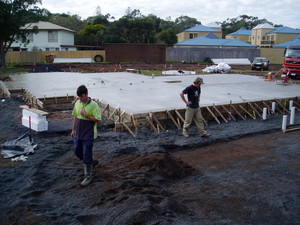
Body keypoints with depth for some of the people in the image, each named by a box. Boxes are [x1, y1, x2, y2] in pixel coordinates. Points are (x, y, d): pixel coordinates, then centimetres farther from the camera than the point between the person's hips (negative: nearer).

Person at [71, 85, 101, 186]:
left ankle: (88, 176, 13)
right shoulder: (77, 103, 5)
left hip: (88, 135, -7)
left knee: (87, 155, -1)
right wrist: (73, 130, 14)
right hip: (78, 134, 7)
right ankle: (91, 162, 41)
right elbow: (75, 117, 14)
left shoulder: (93, 105, -15)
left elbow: (97, 119, -17)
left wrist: (86, 114, -23)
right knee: (77, 152, 18)